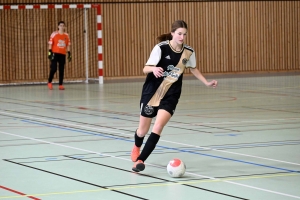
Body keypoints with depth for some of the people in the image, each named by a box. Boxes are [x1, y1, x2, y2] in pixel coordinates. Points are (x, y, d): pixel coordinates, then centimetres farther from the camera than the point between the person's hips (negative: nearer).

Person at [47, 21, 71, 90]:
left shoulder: (66, 35, 8)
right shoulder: (54, 34, -2)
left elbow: (68, 45, 14)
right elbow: (50, 44, -1)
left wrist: (69, 54, 10)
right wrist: (50, 53, -7)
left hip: (63, 54, 4)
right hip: (55, 53, -3)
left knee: (61, 70, 1)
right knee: (53, 68, -10)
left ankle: (60, 85, 4)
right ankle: (49, 82, 9)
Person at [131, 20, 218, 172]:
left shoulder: (189, 52, -4)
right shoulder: (161, 48, -16)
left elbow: (193, 69, 17)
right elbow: (145, 69, -18)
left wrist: (207, 83, 13)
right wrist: (153, 69, -40)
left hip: (171, 96, 2)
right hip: (152, 92, -2)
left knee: (158, 127, -20)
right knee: (143, 130, 12)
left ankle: (140, 160, -13)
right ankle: (136, 147, 48)